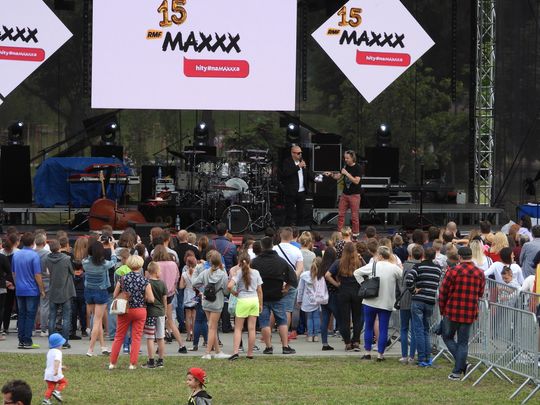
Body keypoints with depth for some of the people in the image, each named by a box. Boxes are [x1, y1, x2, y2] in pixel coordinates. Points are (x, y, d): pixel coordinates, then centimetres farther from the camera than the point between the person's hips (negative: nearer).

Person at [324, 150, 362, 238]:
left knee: (354, 216, -1)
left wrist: (346, 173, -22)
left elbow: (356, 181, -19)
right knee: (341, 214, 4)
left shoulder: (357, 168, -11)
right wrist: (331, 174, -5)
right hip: (345, 194, 6)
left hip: (354, 195, -6)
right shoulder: (346, 167, 8)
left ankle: (355, 235, 7)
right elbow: (338, 177, 14)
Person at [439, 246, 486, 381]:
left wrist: (442, 310, 8)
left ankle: (462, 363, -4)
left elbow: (443, 293, -6)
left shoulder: (453, 272, -11)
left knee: (448, 337, 15)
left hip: (452, 312, -3)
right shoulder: (480, 274, 1)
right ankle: (457, 372, 8)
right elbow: (480, 294, 8)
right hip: (470, 313, 3)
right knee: (463, 342, 10)